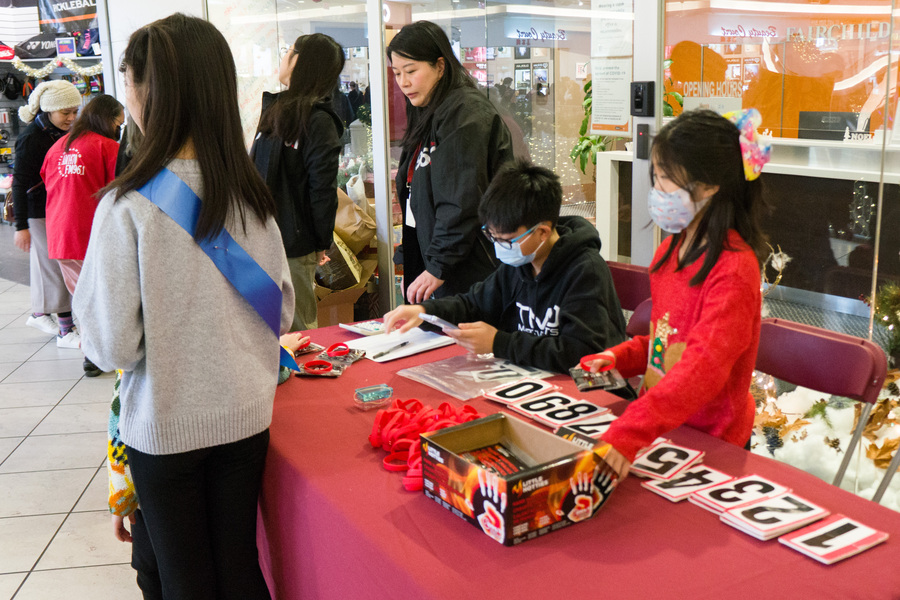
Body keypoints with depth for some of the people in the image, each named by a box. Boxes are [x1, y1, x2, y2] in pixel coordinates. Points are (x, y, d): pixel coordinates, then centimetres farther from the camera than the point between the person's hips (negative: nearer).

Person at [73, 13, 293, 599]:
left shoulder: (128, 207, -19)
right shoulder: (252, 194, -5)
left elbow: (113, 345, -16)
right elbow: (282, 309, 4)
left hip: (165, 426, -4)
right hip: (245, 415, 4)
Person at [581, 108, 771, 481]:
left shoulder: (733, 269, -20)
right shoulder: (671, 250, 8)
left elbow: (703, 368, -31)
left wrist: (629, 433, -42)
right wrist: (619, 358, 2)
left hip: (710, 440, -7)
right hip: (660, 426, 7)